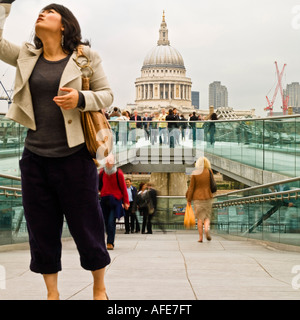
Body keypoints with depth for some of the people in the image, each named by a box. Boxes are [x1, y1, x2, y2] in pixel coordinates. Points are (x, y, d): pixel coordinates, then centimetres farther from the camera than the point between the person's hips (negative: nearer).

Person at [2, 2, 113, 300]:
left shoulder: (84, 56, 0)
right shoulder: (27, 56, 9)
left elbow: (107, 94, 2)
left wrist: (81, 99, -18)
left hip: (74, 156, -3)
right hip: (35, 156, 4)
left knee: (86, 226, 5)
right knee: (41, 230, 8)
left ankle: (99, 288, 24)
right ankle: (52, 293, 22)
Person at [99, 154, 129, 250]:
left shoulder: (118, 173, -5)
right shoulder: (102, 172, 5)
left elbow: (123, 188, -1)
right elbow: (99, 185, 21)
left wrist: (126, 202, -1)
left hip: (115, 200, -4)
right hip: (104, 200, 4)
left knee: (111, 222, -14)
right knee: (106, 222, 6)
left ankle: (110, 242, -10)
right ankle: (111, 240, 21)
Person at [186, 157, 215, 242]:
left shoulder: (194, 174, -6)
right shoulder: (209, 172, -3)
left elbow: (191, 187, -4)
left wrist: (189, 199, 2)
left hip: (197, 198, -1)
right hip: (208, 197, 1)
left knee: (199, 218, 6)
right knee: (207, 216, 11)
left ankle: (200, 237, 3)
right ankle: (207, 229, -18)